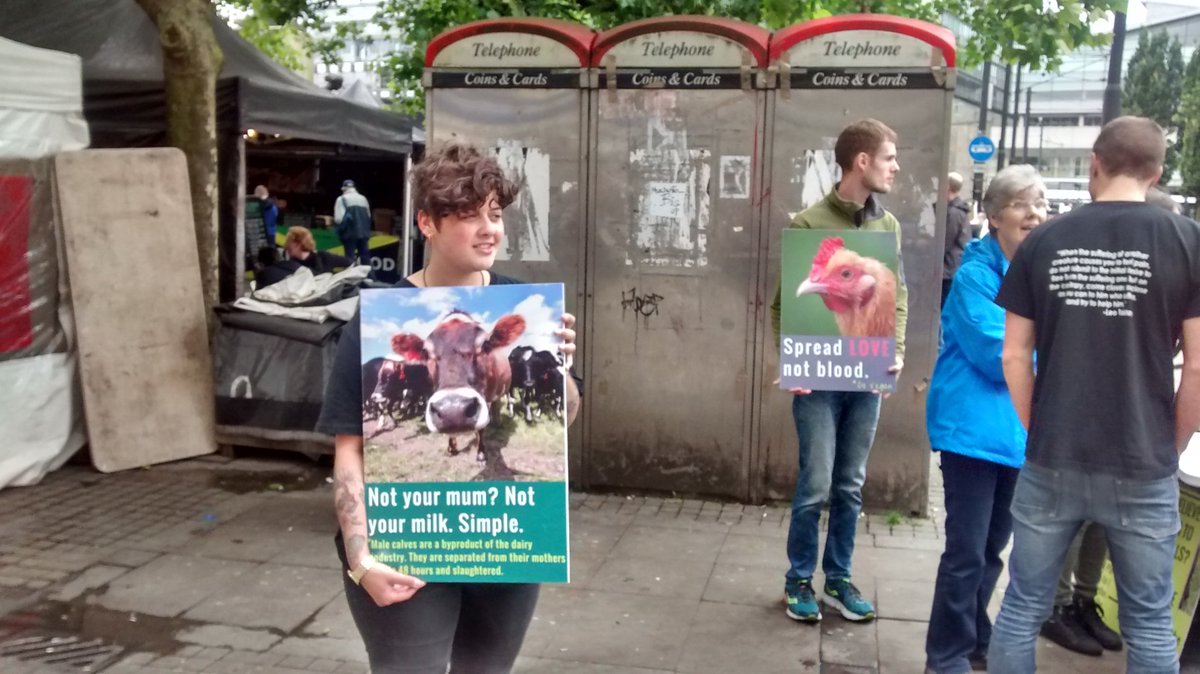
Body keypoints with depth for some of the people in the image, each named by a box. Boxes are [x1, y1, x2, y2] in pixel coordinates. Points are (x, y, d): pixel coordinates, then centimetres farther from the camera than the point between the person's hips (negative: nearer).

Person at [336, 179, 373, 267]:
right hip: (364, 232, 5)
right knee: (365, 257, 10)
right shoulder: (363, 199, 12)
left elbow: (339, 218, -11)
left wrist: (339, 230, 6)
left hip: (350, 233, -5)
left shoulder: (342, 199, -6)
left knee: (350, 258, 0)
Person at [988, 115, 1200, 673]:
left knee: (1022, 608, 13)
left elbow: (1015, 357, 1)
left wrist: (1040, 433, 12)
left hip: (1051, 464, 1)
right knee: (1148, 622, 14)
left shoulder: (1043, 241, 0)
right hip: (1143, 468, -1)